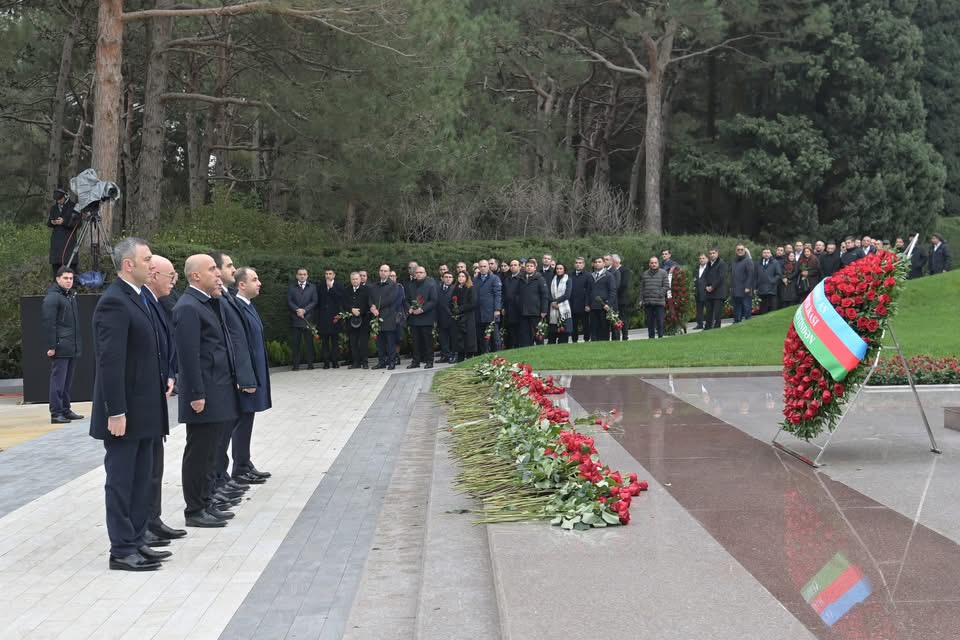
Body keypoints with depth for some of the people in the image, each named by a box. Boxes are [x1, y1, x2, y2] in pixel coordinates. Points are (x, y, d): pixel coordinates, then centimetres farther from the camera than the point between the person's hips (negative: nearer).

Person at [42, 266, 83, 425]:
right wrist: (51, 346, -19)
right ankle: (56, 413, -4)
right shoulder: (52, 297, -9)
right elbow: (48, 323, -15)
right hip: (60, 347, -8)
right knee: (58, 380, -6)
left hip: (73, 348, 8)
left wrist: (78, 343, 15)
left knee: (68, 381, 12)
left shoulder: (71, 296, 17)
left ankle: (65, 410, 19)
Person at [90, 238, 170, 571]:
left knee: (141, 479, 15)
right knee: (121, 481, 0)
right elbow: (110, 361, -22)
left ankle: (136, 542, 24)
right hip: (125, 412, -9)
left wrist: (161, 385, 11)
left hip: (143, 410, 9)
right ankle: (122, 551, 8)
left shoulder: (137, 298, 12)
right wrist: (115, 412, -23)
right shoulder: (114, 302, -17)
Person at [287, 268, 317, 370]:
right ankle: (296, 365, -1)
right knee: (296, 342, -2)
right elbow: (289, 301, 3)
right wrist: (297, 310, -12)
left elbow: (314, 301, 4)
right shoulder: (292, 288, 11)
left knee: (309, 342, 0)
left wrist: (304, 310, -9)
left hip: (308, 317, 0)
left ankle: (310, 364, 4)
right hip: (296, 319, 0)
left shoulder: (312, 287, 11)